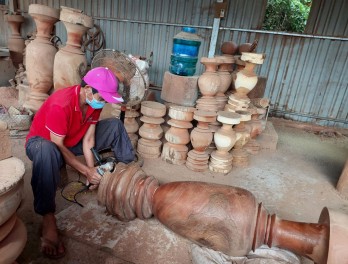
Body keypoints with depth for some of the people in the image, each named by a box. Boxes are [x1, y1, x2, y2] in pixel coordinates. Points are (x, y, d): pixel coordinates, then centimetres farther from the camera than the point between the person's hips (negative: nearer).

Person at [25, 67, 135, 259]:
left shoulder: (94, 101, -14)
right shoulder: (60, 105, -35)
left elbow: (88, 139, -13)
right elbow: (58, 146, -31)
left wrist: (92, 170, -22)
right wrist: (86, 171, -30)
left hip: (73, 141, 7)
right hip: (43, 142, -6)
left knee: (115, 125, -6)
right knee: (46, 151, -45)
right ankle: (48, 220, -38)